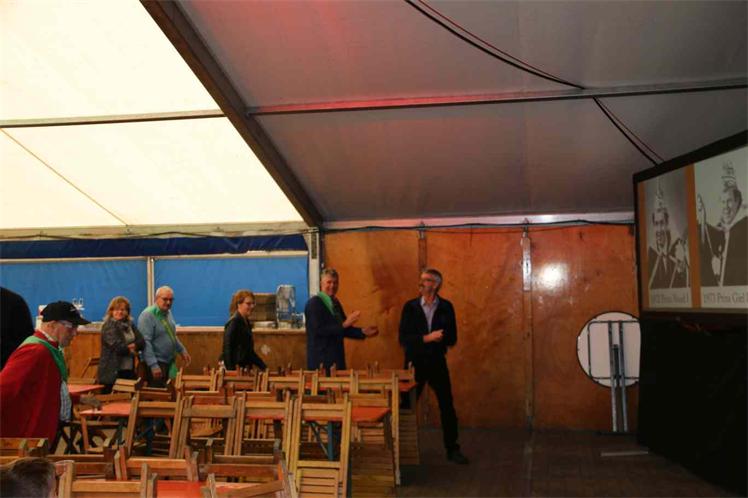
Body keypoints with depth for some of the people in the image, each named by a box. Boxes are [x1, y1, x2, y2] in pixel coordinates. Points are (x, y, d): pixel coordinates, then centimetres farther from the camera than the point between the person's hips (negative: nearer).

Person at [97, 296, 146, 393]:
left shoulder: (130, 325, 15)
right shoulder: (108, 326, -5)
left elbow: (142, 342, 6)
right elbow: (117, 346, -17)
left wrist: (134, 346, -14)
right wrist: (130, 350, -2)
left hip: (129, 370, 6)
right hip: (112, 372, -6)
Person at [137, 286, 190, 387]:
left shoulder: (168, 313, 10)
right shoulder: (147, 315, -17)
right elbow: (145, 342, -23)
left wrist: (182, 350, 21)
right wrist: (153, 365, -27)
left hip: (170, 362, 8)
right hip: (157, 363, -8)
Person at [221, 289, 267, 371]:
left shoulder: (246, 322, 13)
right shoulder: (234, 322, -13)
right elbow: (227, 349, -17)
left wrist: (264, 367, 17)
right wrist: (231, 370, -22)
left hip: (245, 368, 8)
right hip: (236, 369, -8)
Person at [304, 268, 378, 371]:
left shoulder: (336, 303, 13)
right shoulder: (314, 303, -11)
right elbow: (319, 330, -21)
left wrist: (362, 332, 4)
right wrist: (344, 324, -24)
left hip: (337, 357, 8)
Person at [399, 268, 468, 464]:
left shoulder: (446, 307, -1)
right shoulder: (410, 306, -3)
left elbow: (452, 338, -3)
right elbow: (403, 338, -9)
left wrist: (434, 338, -21)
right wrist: (426, 338, -21)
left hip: (437, 362, 1)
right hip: (414, 362, 0)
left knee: (447, 406, 3)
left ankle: (452, 449, 16)